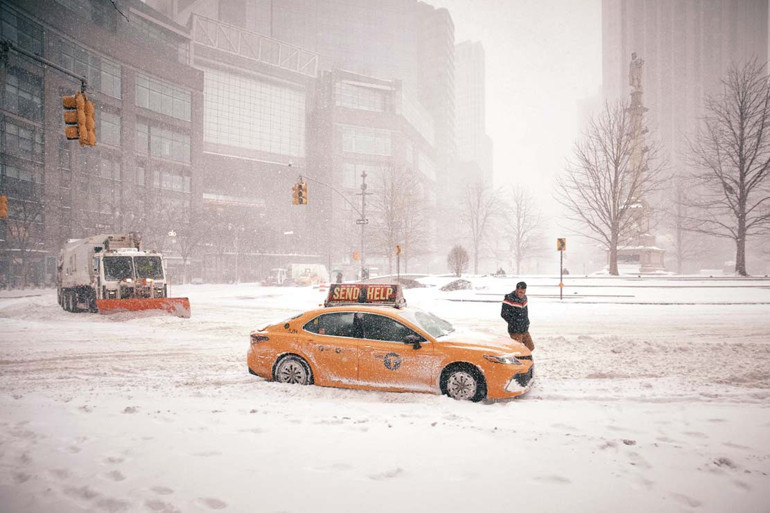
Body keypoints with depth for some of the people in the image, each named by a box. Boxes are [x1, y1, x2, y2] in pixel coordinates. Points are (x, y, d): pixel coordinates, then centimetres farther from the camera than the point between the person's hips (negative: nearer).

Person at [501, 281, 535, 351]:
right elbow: (504, 314, -15)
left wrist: (526, 321, 11)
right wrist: (513, 323, -10)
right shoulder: (509, 299, -16)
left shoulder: (524, 297, 8)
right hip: (515, 331, -8)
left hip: (525, 330, 8)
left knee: (531, 347, 13)